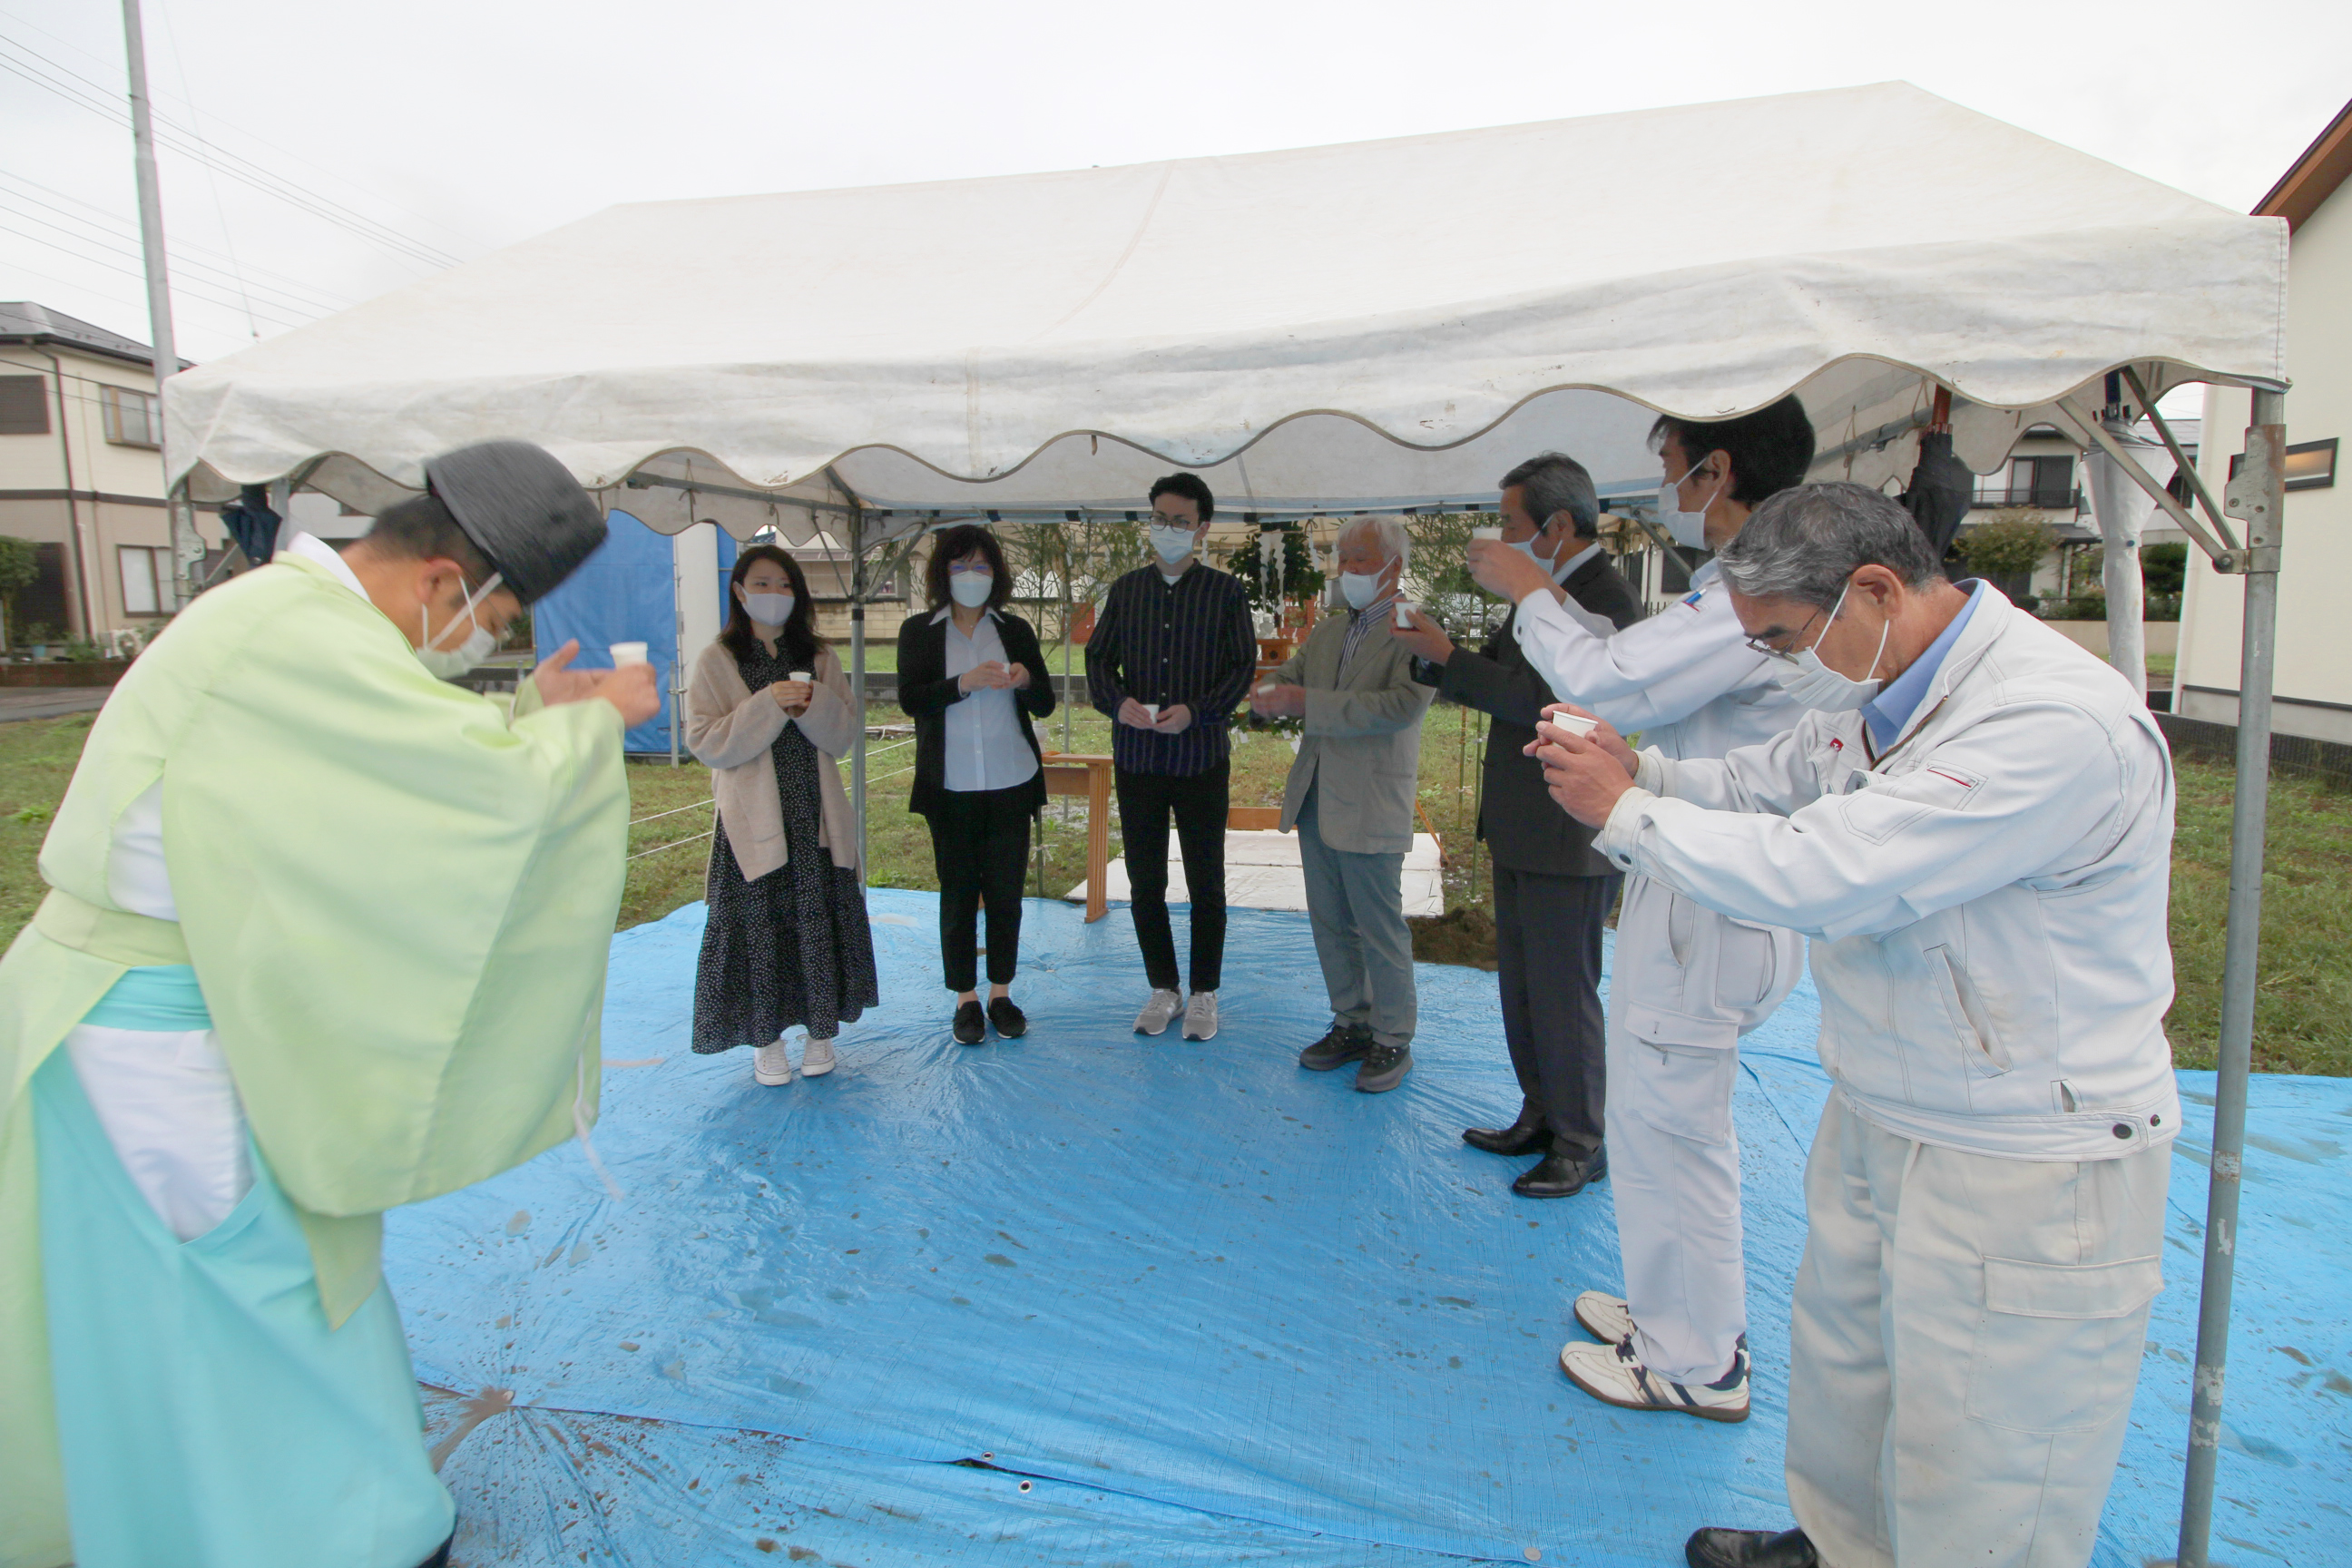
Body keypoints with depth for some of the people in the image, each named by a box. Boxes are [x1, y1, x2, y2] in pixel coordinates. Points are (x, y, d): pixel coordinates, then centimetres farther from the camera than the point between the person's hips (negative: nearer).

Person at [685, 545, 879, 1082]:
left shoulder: (819, 658, 9)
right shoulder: (716, 661, 1)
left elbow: (845, 734, 4)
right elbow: (706, 743, -9)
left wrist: (815, 705, -15)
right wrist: (768, 705, -19)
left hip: (817, 817, 2)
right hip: (753, 819, -2)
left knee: (820, 922, 5)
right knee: (759, 927, 2)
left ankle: (820, 1029, 21)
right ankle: (767, 1038, 19)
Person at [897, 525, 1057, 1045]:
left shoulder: (1016, 630, 8)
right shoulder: (919, 631, 4)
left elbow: (1045, 704, 7)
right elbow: (910, 698, -8)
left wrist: (1025, 680, -15)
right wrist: (965, 683, -22)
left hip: (1010, 785, 1)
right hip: (950, 787, -1)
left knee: (1005, 894, 5)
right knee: (958, 894, 6)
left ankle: (1001, 994, 19)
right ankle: (966, 999, 18)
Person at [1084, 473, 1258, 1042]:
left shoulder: (1226, 591, 0)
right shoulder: (1126, 589, 9)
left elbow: (1242, 666, -3)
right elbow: (1098, 657, 9)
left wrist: (1195, 711, -18)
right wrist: (1118, 701, -12)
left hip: (1201, 756, -3)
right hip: (1135, 756, 3)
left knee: (1205, 881, 6)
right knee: (1144, 880, 9)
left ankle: (1204, 993, 21)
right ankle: (1163, 989, 24)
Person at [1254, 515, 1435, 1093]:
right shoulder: (1327, 630, 15)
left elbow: (1403, 705, -24)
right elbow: (1284, 677, 17)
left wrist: (1308, 703, -23)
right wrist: (1271, 694, -10)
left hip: (1370, 808, -7)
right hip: (1315, 801, 8)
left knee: (1380, 928, 2)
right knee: (1330, 924, 15)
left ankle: (1393, 1040, 17)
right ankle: (1352, 1024, 30)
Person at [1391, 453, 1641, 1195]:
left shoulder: (1606, 600, -17)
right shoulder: (1540, 593, 13)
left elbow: (1540, 700, -25)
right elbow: (1498, 682, 14)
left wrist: (1445, 654, -20)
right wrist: (1432, 652, -1)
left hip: (1569, 841, -10)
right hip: (1521, 833, 10)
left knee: (1562, 994, 1)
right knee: (1521, 987, 18)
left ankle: (1580, 1145, 17)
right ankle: (1540, 1118, 33)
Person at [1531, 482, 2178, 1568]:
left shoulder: (2061, 726, -28)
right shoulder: (1870, 691, 0)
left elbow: (1815, 875, -32)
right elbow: (1760, 783, 16)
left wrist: (1623, 810, -20)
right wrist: (1638, 770, -4)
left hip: (2023, 1170, -8)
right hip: (1878, 1114, 8)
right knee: (1838, 1356, 25)